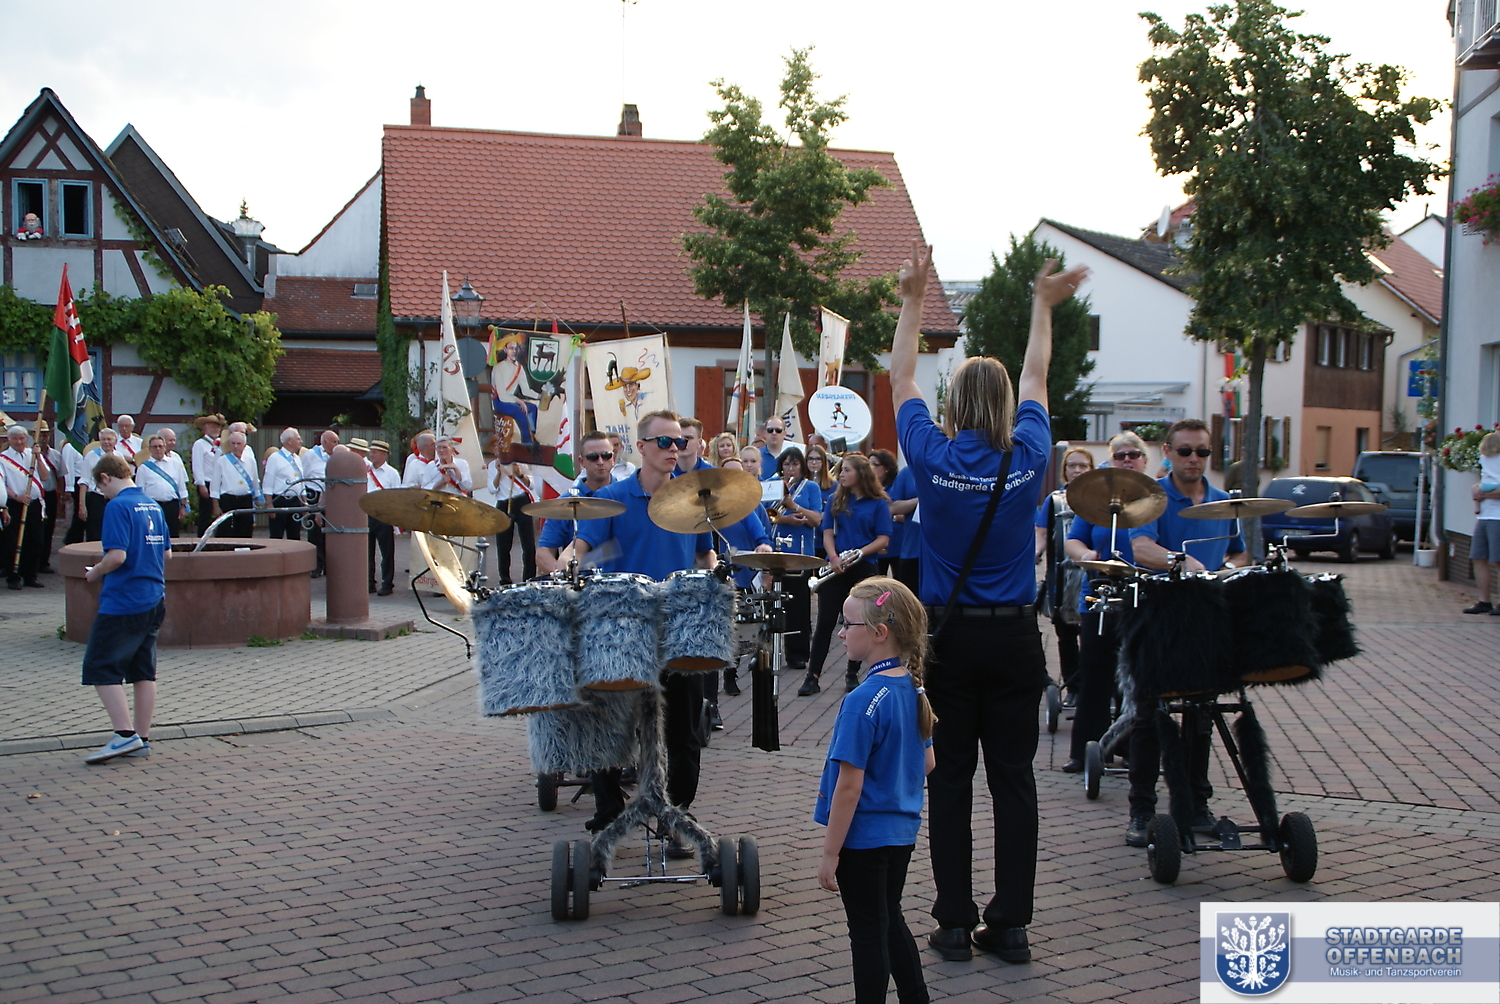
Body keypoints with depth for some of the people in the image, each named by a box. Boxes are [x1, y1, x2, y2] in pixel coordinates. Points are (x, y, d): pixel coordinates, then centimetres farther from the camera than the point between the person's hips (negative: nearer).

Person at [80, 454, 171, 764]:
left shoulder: (118, 506, -13)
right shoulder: (153, 506, 12)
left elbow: (117, 555, -21)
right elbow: (166, 553, 17)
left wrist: (95, 573, -4)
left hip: (123, 601, -8)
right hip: (154, 600, 8)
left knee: (100, 667, -1)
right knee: (144, 670, 11)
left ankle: (125, 734, -7)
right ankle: (142, 739, 14)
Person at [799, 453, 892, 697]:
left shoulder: (878, 503, 0)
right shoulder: (835, 500, 9)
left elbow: (883, 540, -4)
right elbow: (828, 533, 6)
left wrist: (858, 553, -17)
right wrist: (834, 557, -13)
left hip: (864, 569, -2)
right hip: (836, 568, 2)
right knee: (825, 621, -3)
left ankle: (852, 674, 19)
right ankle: (812, 677, -3)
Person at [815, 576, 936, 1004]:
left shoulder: (863, 701, -24)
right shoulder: (914, 689, 0)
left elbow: (849, 785, -22)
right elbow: (928, 763, 10)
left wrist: (830, 853, -16)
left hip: (864, 839, -8)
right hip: (902, 831, 8)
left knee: (868, 933, 5)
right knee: (890, 922, 23)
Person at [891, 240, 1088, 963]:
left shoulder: (934, 457, -8)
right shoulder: (1027, 457, -4)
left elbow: (900, 378, 7)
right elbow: (1035, 377, 14)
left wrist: (914, 300, 14)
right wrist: (1043, 305, 26)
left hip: (949, 637, -1)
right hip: (1015, 638, 1)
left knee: (950, 782, 6)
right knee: (1014, 780, 6)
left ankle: (955, 924, 10)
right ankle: (1010, 925, 11)